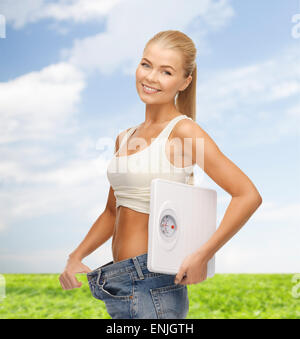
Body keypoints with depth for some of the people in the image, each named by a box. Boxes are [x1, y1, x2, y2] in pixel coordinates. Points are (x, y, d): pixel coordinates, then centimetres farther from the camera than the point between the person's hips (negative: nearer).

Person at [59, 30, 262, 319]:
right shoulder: (125, 138, 12)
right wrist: (75, 257, 8)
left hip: (152, 284, -7)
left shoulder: (182, 130, -10)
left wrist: (202, 255, -19)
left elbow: (248, 195, -16)